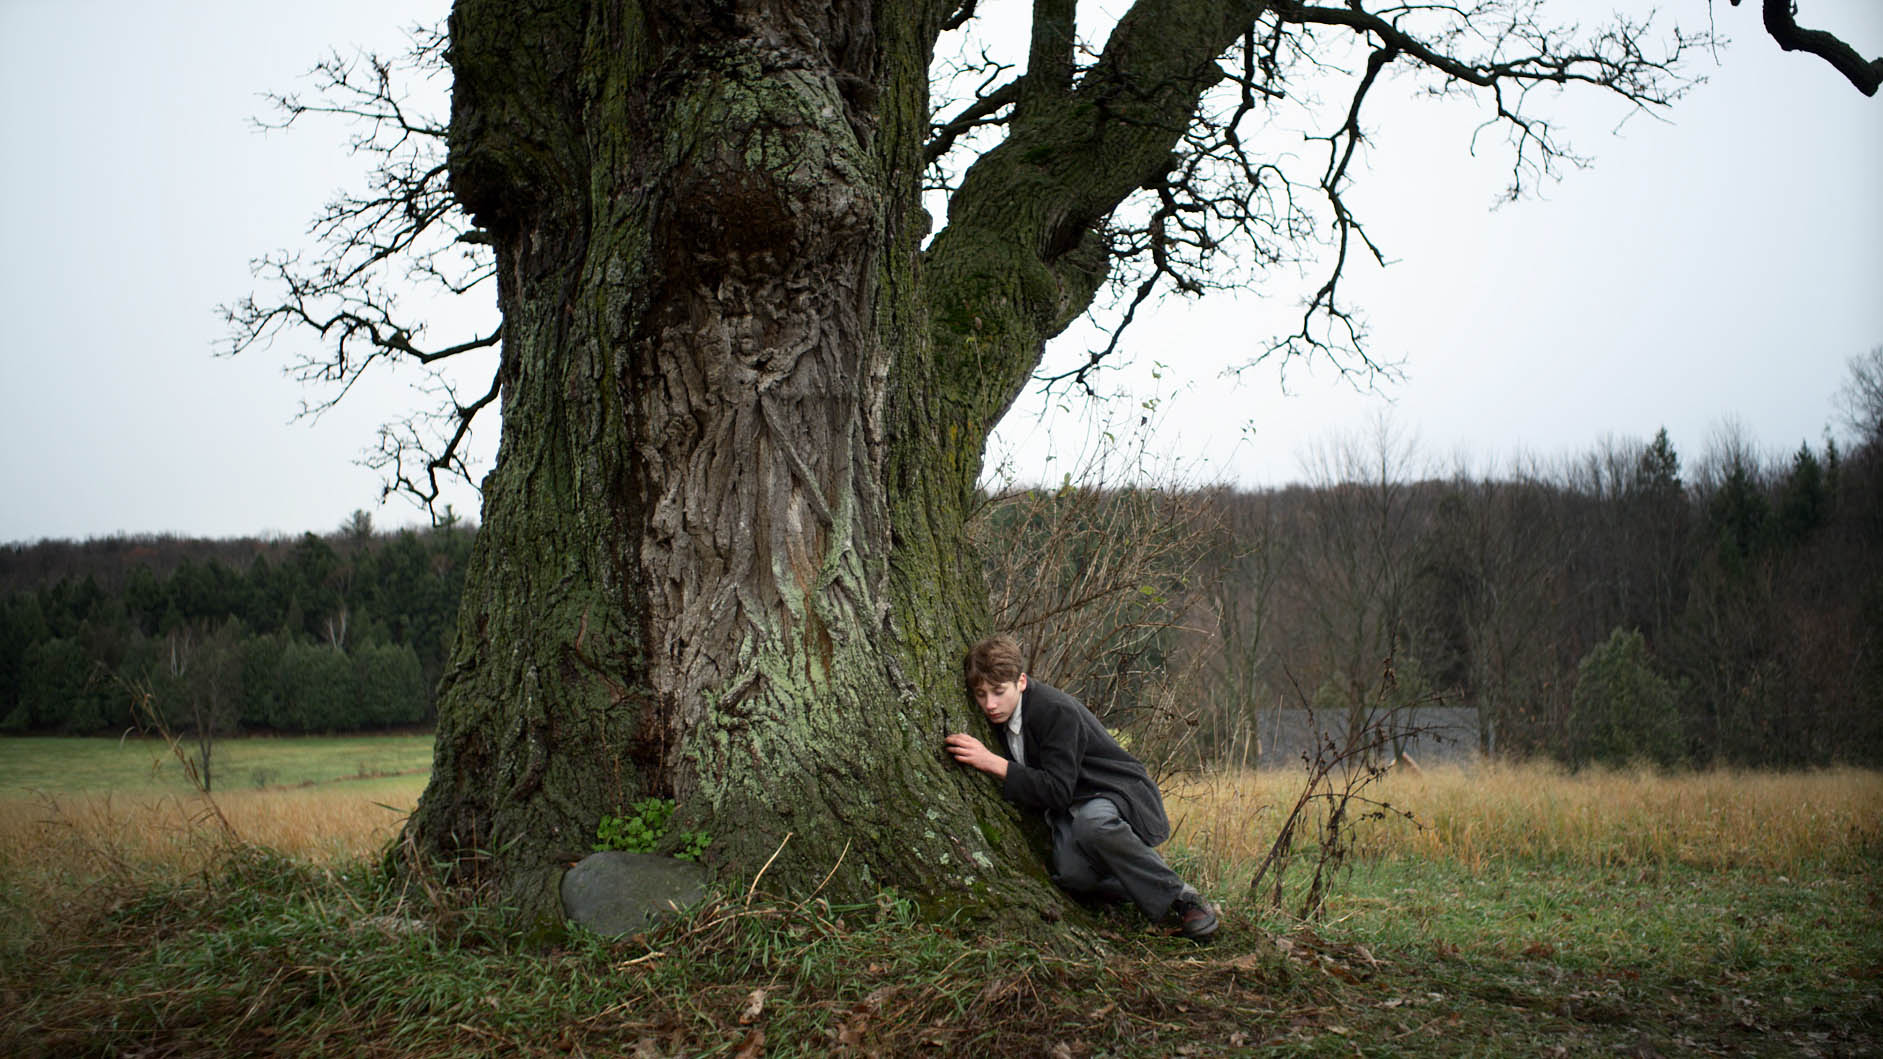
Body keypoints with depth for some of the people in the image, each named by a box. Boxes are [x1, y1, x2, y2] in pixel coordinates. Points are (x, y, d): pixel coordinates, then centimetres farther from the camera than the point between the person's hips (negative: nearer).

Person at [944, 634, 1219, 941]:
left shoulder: (1058, 711, -24)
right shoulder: (998, 716, 0)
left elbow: (1057, 790, -30)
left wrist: (993, 763, -33)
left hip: (1115, 792, -6)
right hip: (1068, 810, 6)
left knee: (1092, 822, -42)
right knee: (1070, 874, -29)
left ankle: (1179, 896, -22)